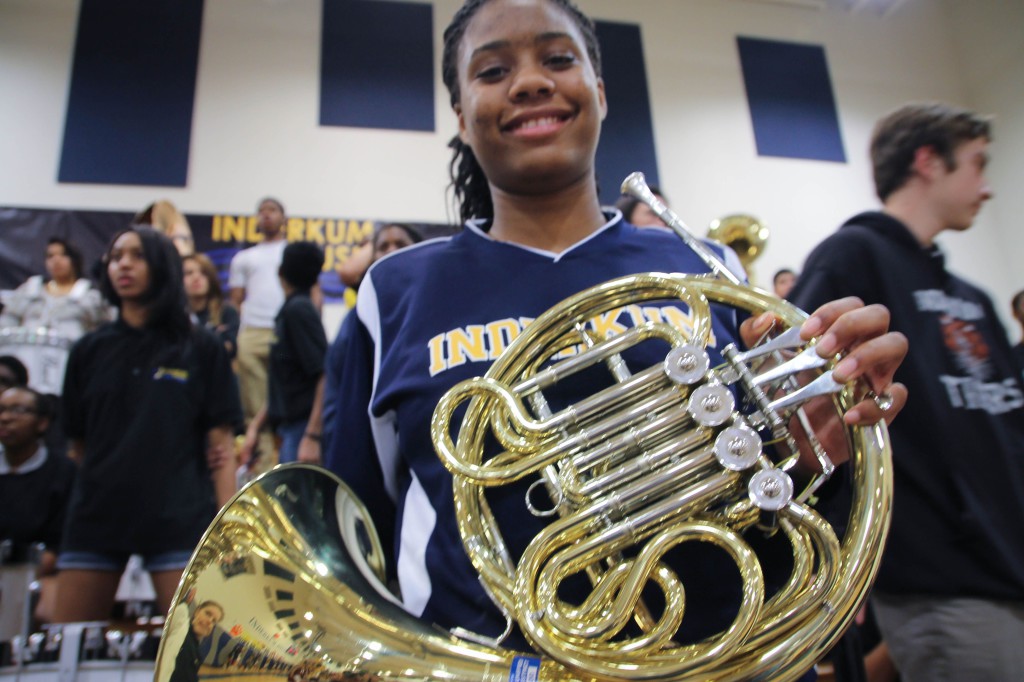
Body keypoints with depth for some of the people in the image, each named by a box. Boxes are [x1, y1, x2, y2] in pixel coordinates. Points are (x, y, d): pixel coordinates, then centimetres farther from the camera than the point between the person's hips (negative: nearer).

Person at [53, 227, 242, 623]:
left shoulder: (200, 349, 3)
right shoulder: (90, 351, 11)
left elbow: (220, 447, -2)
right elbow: (78, 444, 14)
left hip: (179, 519, -3)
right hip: (96, 516, 3)